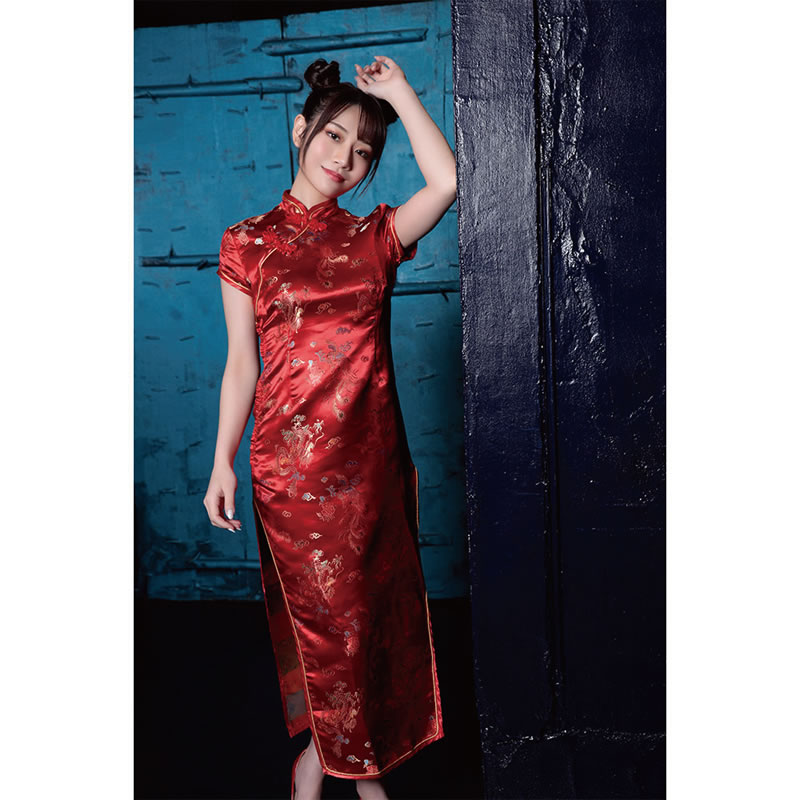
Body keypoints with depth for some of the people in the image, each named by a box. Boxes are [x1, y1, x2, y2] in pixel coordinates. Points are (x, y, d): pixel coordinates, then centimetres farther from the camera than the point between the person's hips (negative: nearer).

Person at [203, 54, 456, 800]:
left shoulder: (375, 237, 6)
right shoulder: (248, 243, 1)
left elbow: (446, 181, -12)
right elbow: (241, 362, 0)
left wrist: (398, 92, -3)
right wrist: (222, 463, -3)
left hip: (371, 453, 3)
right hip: (290, 455, -2)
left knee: (374, 604, 12)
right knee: (320, 609, 8)